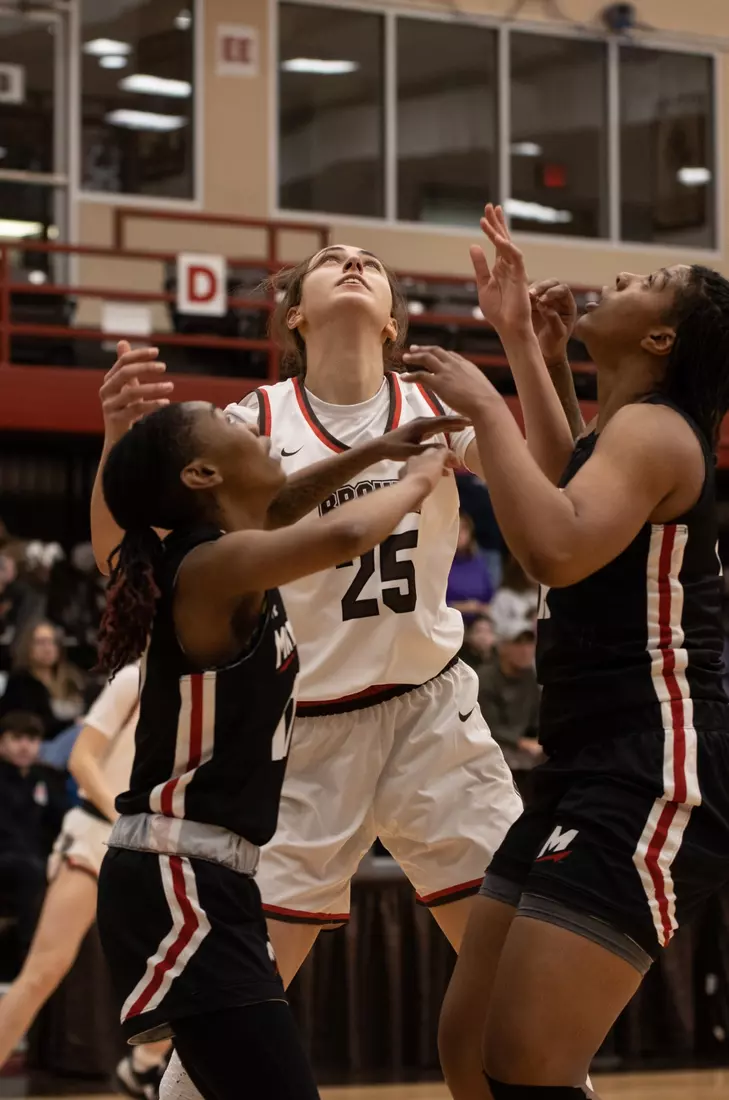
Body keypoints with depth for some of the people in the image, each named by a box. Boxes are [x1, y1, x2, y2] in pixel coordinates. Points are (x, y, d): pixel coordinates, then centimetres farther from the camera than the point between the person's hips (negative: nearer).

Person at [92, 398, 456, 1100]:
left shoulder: (217, 555, 12)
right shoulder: (213, 564, -15)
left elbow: (271, 510, 36)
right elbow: (346, 536, -33)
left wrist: (372, 452, 29)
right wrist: (418, 477, -14)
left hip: (201, 879, 10)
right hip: (176, 881, -10)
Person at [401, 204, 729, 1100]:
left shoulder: (655, 429, -12)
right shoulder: (626, 433, 18)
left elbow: (557, 549, -31)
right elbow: (570, 485, 43)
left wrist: (484, 406, -20)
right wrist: (517, 337, 38)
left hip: (656, 776, -10)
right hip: (588, 770, 10)